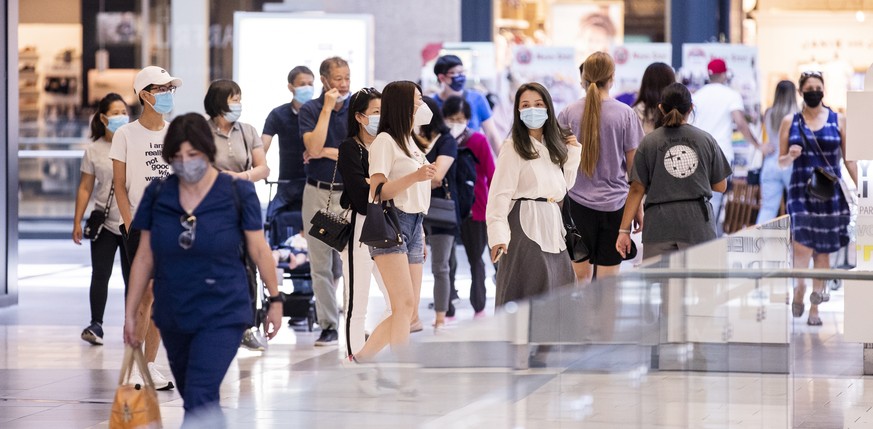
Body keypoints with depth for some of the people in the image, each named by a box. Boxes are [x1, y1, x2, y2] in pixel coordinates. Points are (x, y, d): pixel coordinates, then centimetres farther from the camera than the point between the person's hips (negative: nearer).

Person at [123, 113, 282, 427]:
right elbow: (144, 258, 5)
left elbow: (259, 249, -1)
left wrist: (275, 299, 5)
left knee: (199, 400, -17)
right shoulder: (157, 195, -2)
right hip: (172, 316, 4)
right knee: (195, 401, 17)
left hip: (222, 314, -4)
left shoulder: (238, 193, -10)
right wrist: (130, 313, 6)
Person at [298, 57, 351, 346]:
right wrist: (327, 108, -13)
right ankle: (328, 326, 8)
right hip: (318, 192, 0)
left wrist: (327, 152, -8)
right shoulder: (310, 110, 1)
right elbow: (314, 147, -15)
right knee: (321, 265, 2)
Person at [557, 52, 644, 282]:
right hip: (615, 203, -1)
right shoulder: (625, 114, -3)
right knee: (608, 278, 0)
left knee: (580, 276, 7)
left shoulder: (569, 113, 0)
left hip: (579, 202, 1)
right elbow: (633, 167, 1)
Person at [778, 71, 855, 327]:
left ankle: (815, 307, 13)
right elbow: (781, 162, 9)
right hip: (800, 190, -1)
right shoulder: (790, 122, 5)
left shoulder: (838, 121, 4)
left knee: (823, 250, 4)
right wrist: (790, 156, -14)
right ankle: (799, 288, 7)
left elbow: (849, 159, 7)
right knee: (802, 245, -19)